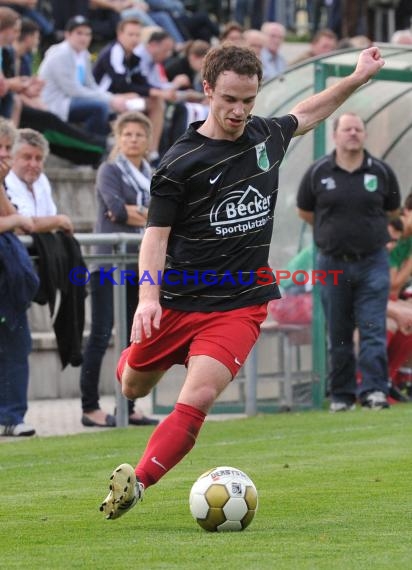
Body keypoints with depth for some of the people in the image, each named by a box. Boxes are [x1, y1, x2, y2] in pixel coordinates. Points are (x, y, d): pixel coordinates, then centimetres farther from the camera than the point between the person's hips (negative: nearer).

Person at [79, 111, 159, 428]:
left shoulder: (151, 177, 17)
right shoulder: (109, 171, -1)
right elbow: (115, 207, -17)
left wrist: (133, 212, -11)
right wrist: (152, 215, -3)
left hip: (140, 264, 6)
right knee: (101, 335, -7)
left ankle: (128, 407, 13)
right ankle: (90, 407, -6)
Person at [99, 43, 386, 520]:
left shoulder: (266, 136, 3)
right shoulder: (179, 163, -12)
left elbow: (304, 115, 27)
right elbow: (156, 233, -11)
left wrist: (358, 77, 29)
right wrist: (148, 296, -24)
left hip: (240, 305, 1)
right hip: (178, 301, -1)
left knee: (196, 400, -21)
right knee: (133, 388, 18)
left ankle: (134, 484, -20)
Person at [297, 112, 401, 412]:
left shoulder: (381, 172, 1)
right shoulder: (318, 173, 0)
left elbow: (392, 210, 16)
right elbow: (305, 211, 13)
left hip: (372, 262, -1)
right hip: (333, 262, 1)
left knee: (373, 330, -9)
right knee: (338, 334, 6)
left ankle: (373, 390, -11)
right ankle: (341, 395, 12)